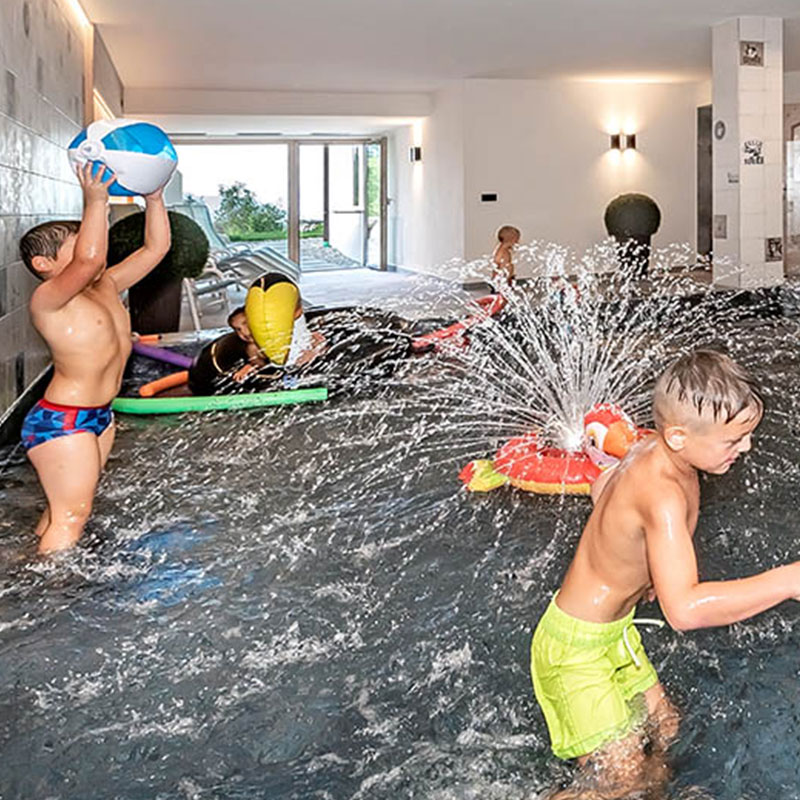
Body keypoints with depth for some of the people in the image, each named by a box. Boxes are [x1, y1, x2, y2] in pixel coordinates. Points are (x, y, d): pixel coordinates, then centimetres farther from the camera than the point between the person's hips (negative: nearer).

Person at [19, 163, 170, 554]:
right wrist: (96, 202, -31)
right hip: (59, 421, -9)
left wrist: (153, 197, -1)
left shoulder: (106, 287, 7)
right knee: (71, 513, -5)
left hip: (99, 415, 9)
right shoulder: (47, 298, -17)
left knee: (66, 507, 16)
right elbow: (89, 260, -37)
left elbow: (155, 247, 10)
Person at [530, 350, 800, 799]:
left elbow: (602, 488, 16)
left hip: (615, 631, 10)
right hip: (576, 645, -10)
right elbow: (684, 609, -47)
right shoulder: (663, 495, -36)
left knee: (664, 730, 21)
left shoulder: (656, 452, -7)